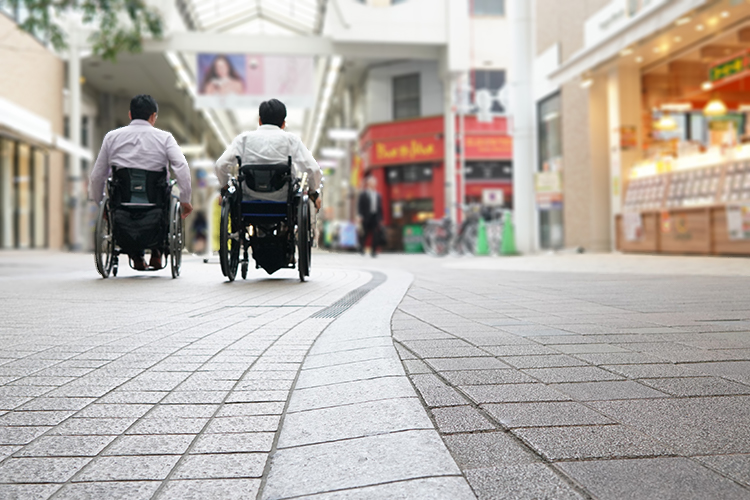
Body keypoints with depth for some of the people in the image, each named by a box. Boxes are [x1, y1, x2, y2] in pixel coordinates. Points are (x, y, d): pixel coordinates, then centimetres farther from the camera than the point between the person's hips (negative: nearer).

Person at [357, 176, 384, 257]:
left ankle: (374, 251, -3)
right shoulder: (363, 194, 4)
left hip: (375, 217, 3)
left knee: (376, 235, -6)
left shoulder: (378, 195, 15)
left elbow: (380, 207, 15)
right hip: (366, 218, -3)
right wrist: (360, 216, -10)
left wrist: (380, 218, 9)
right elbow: (359, 206, -1)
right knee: (364, 234, 4)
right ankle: (361, 248, 25)